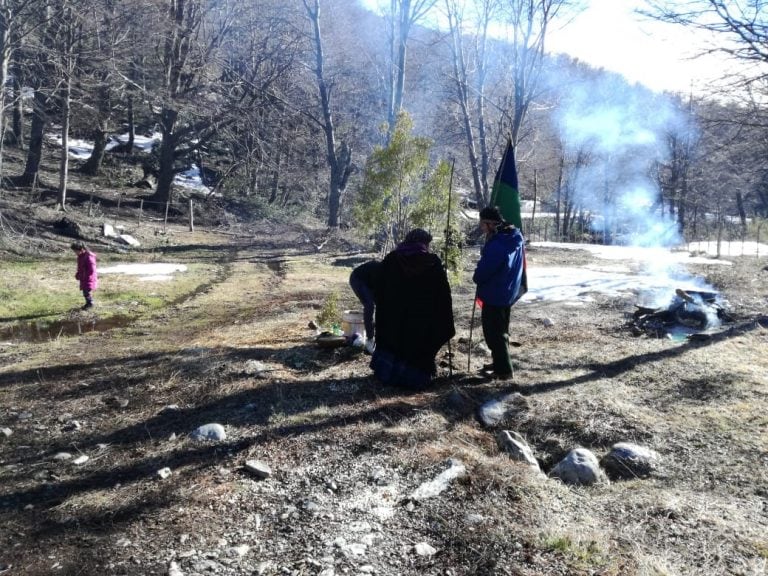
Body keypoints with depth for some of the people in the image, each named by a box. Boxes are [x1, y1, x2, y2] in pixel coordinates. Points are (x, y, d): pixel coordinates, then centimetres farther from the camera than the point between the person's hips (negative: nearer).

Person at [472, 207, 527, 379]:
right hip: (508, 292, 9)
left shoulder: (497, 245, -28)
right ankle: (500, 363, 34)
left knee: (493, 332, 2)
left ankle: (503, 369, 7)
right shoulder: (515, 238, 2)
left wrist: (476, 278, 0)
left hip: (494, 295, -9)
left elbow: (483, 271, -21)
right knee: (501, 330, 21)